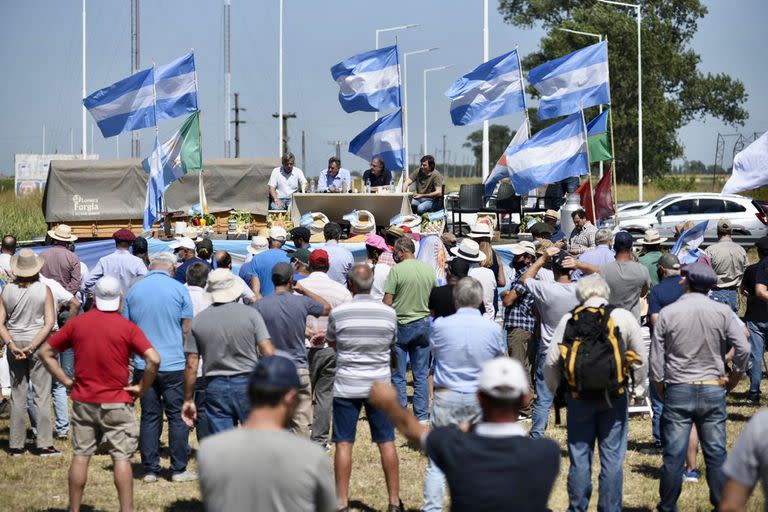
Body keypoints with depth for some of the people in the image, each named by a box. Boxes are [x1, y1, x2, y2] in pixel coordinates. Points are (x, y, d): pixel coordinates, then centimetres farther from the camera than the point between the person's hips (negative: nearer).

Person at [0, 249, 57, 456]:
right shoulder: (44, 290, -8)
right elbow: (49, 323, -13)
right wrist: (31, 347, -13)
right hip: (38, 345, -2)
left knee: (17, 395, 9)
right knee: (42, 395, 2)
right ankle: (44, 444, 0)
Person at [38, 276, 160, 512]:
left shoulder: (76, 323, 1)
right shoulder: (127, 328, -9)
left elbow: (45, 352, 7)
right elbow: (153, 360, -20)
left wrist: (67, 381, 5)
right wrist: (141, 388, -8)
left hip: (83, 401, 3)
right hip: (116, 403, -3)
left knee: (80, 456, 10)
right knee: (121, 458, 0)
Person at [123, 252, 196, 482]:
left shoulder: (133, 290, 5)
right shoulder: (179, 289, -4)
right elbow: (187, 329, -4)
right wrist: (187, 356, 12)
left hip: (144, 365, 3)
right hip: (174, 365, -3)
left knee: (149, 417, 8)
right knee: (178, 416, 4)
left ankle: (150, 470, 8)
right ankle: (179, 469, 5)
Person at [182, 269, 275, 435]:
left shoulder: (198, 321, 1)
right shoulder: (250, 314, -4)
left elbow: (191, 365, 0)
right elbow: (268, 353, -10)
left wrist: (188, 400, 8)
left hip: (215, 387, 1)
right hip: (247, 384, -1)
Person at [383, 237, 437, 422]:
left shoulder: (396, 270, -12)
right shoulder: (429, 269, 3)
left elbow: (387, 302, -12)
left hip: (401, 325, -4)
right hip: (423, 324, 4)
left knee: (398, 375, 3)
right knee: (421, 375, 9)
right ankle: (422, 415, 10)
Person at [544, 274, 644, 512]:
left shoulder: (568, 320, 1)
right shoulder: (623, 316, -1)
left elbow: (550, 362, 0)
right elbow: (640, 357, 4)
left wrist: (555, 391, 17)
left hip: (579, 398, 1)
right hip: (614, 396, -1)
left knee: (579, 458, 8)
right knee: (612, 458, 4)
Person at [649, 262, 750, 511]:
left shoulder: (667, 313, -4)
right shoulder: (722, 312, -3)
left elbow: (656, 357, -2)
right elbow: (743, 348, -8)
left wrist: (659, 387, 11)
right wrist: (733, 379, 6)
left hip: (678, 390, -1)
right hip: (713, 390, 1)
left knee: (673, 454, 4)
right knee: (716, 453, 6)